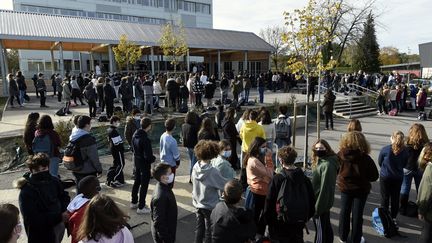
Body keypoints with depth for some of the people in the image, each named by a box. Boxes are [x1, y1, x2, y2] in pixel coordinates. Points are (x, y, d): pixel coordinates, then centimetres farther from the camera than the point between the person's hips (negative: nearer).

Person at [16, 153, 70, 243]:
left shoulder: (54, 181, -6)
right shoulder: (26, 192, -21)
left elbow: (64, 196, 7)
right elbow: (33, 219, -24)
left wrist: (65, 210, -13)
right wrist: (59, 217, -26)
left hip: (59, 227, 5)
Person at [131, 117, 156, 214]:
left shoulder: (135, 135, -1)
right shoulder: (145, 139, -28)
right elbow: (148, 156, -27)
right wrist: (154, 158, -8)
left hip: (136, 161, 8)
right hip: (144, 164, -8)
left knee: (137, 182, 22)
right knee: (144, 185, 5)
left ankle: (134, 202, 37)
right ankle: (141, 207, 15)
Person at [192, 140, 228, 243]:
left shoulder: (196, 167, -9)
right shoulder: (212, 171, -27)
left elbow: (194, 182, 3)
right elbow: (226, 185, -19)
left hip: (197, 203, 6)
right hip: (210, 206, -6)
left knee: (199, 227, 22)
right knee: (209, 230, 13)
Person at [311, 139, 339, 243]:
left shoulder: (327, 165, -24)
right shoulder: (320, 162, 7)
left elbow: (324, 187, -25)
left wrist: (317, 207, -22)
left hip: (321, 202, -10)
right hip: (325, 202, 10)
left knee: (320, 229, 3)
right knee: (326, 226, 23)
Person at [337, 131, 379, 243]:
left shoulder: (340, 155, -18)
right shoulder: (365, 158, -21)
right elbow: (374, 176, -11)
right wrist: (363, 177, 5)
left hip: (345, 187, 2)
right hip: (361, 189, -2)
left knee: (344, 212, 17)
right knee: (357, 214, 12)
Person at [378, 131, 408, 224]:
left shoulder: (385, 149, -19)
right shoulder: (405, 151, -10)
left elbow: (379, 162, -5)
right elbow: (404, 165, 4)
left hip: (385, 177, -2)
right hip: (398, 177, 2)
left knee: (385, 197, 12)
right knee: (395, 198, 16)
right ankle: (393, 218, 24)